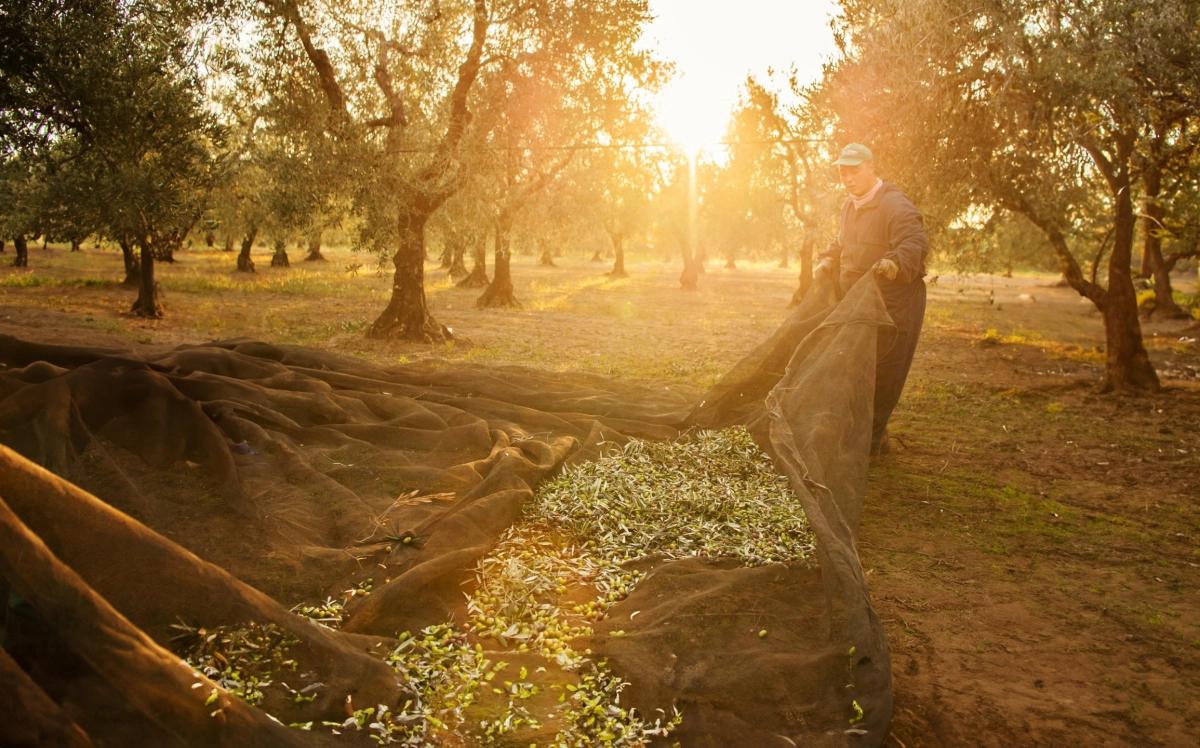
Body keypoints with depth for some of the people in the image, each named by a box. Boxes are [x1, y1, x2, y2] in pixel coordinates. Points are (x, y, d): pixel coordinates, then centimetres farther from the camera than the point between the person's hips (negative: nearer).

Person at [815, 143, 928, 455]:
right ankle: (877, 437, 29)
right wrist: (828, 262, 10)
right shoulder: (850, 206, 13)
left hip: (893, 304, -9)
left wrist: (896, 262, -48)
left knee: (882, 374, -5)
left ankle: (870, 441, 3)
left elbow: (916, 242, -29)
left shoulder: (895, 205, -17)